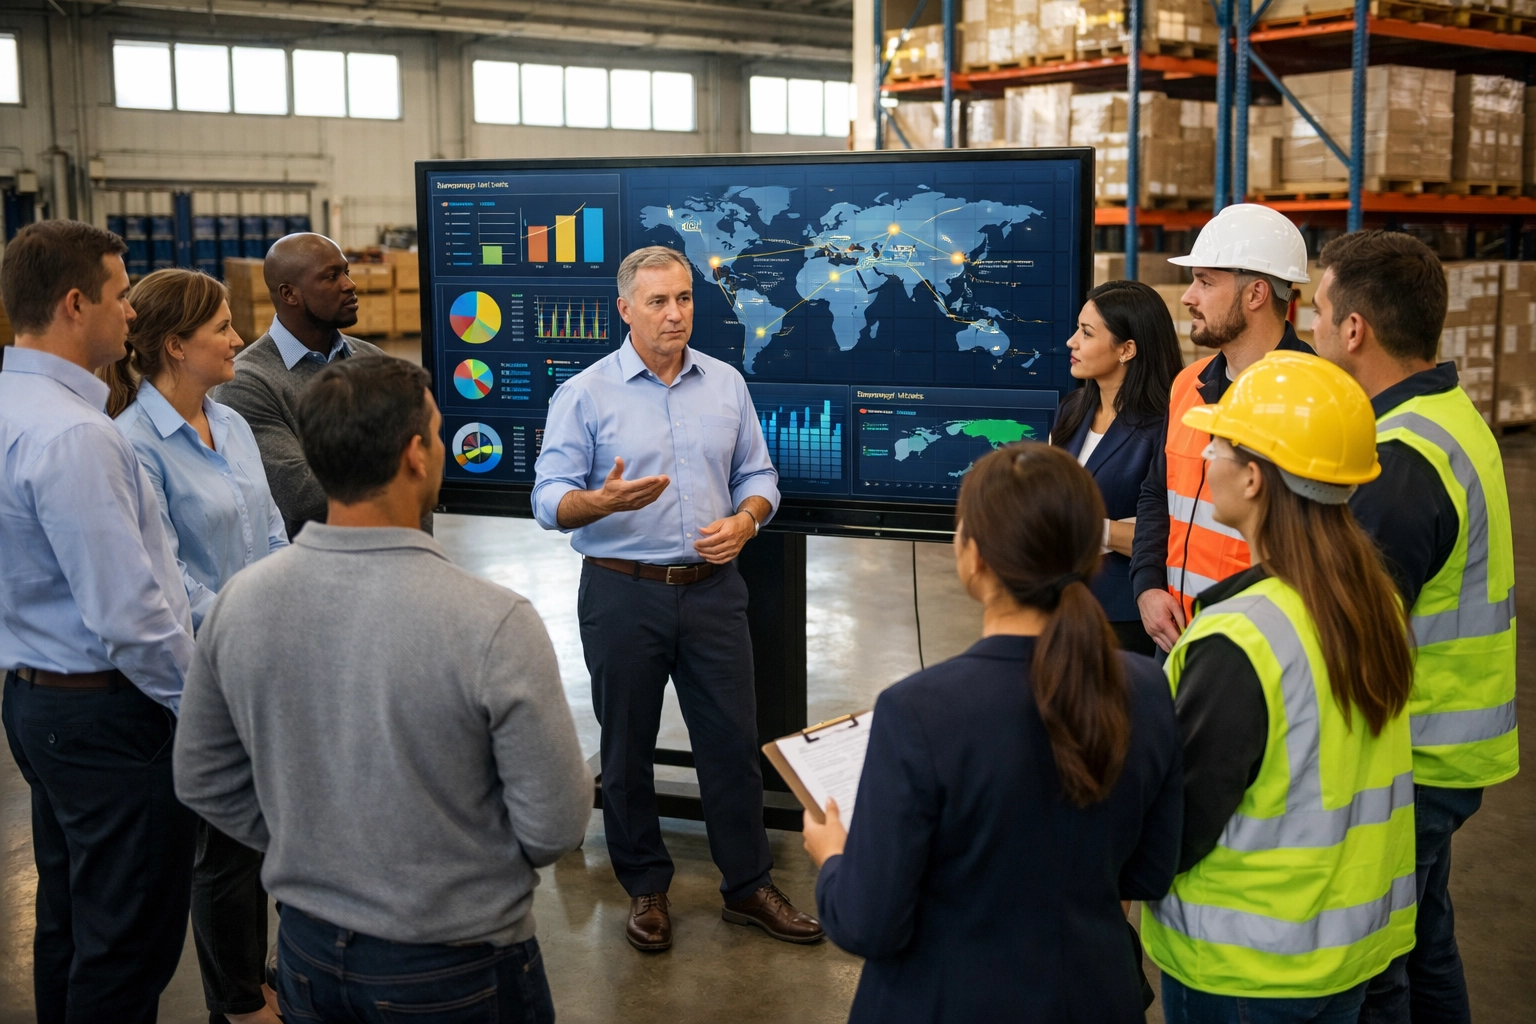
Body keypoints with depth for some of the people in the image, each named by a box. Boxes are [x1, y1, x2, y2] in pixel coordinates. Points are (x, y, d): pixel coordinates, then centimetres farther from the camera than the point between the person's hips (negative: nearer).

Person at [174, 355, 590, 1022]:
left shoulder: (238, 602, -12)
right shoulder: (494, 624, -27)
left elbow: (202, 780, 1)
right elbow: (555, 827, -20)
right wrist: (478, 858, 1)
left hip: (307, 949, 4)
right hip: (452, 968, -3)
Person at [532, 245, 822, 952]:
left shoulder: (726, 384, 7)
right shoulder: (583, 395, -4)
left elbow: (758, 475, 13)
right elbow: (550, 501, -9)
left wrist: (743, 521, -8)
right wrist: (606, 500, -29)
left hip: (712, 588, 3)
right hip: (623, 594, -2)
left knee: (734, 740, 7)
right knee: (627, 748, 9)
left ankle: (748, 886, 22)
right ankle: (645, 888, 26)